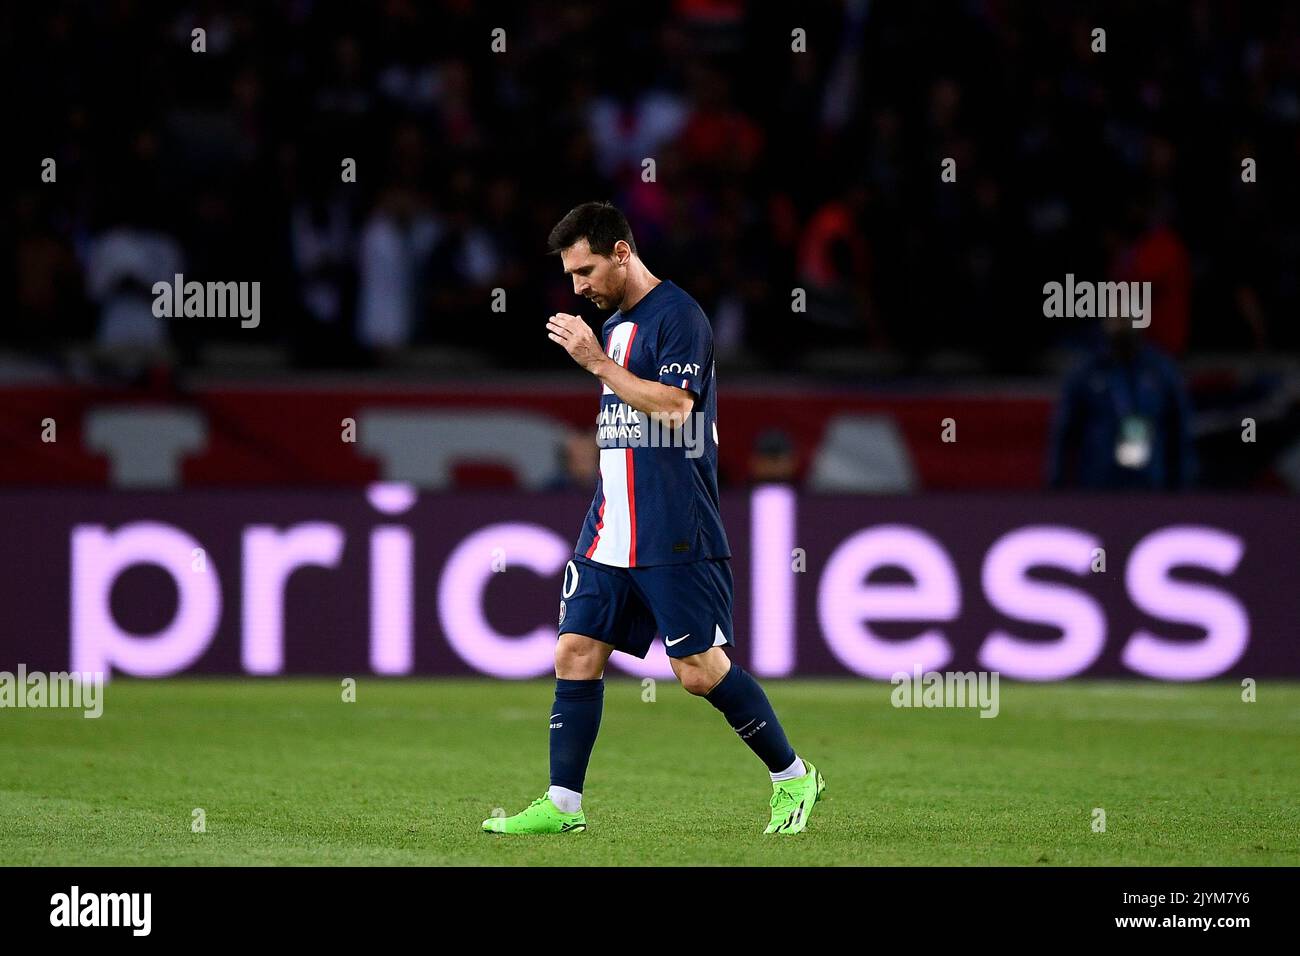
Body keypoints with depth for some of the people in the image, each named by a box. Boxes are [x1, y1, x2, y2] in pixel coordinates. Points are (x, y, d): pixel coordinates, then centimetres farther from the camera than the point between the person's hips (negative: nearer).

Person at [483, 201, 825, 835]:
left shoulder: (678, 317, -11)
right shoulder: (614, 325, 17)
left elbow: (674, 408, -22)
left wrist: (597, 362, -20)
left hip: (675, 536, -8)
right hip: (610, 534, 8)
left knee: (700, 670, -7)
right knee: (576, 654, 1)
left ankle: (792, 777, 10)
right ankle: (562, 803, 4)